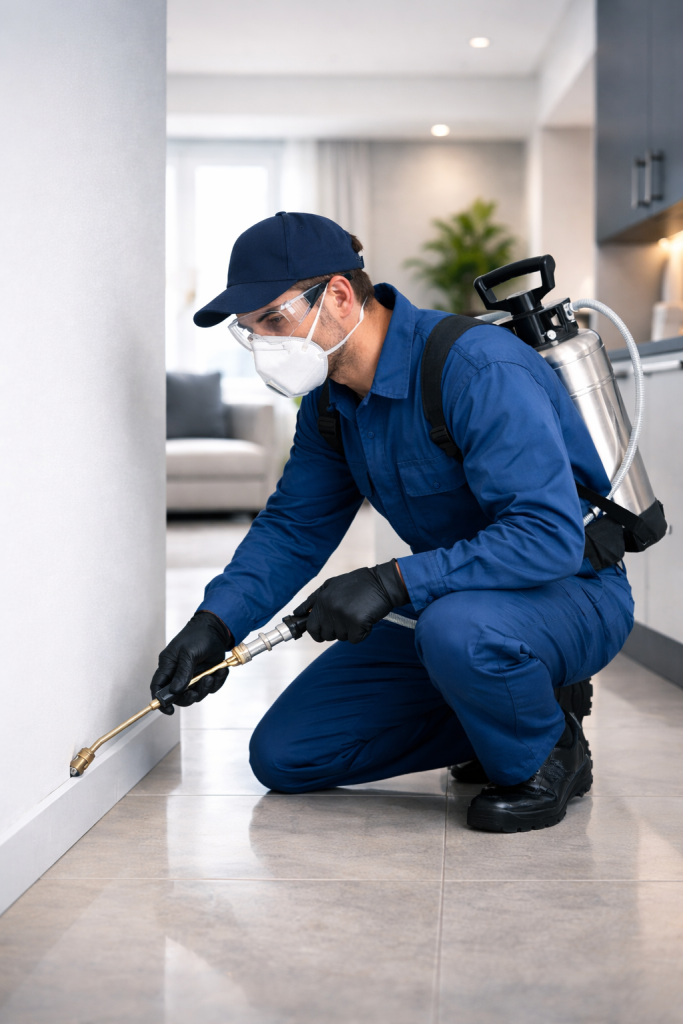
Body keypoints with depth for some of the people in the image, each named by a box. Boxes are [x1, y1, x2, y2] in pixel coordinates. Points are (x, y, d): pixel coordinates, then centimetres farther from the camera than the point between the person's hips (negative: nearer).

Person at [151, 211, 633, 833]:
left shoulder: (479, 368, -28)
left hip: (573, 593, -7)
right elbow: (294, 527, 7)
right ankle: (496, 717, 12)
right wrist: (214, 624, -9)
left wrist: (392, 582, -38)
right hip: (447, 599, 8)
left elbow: (550, 535, -34)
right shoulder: (331, 399, -1)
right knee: (283, 755, 1)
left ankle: (543, 757, -9)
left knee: (455, 629, -43)